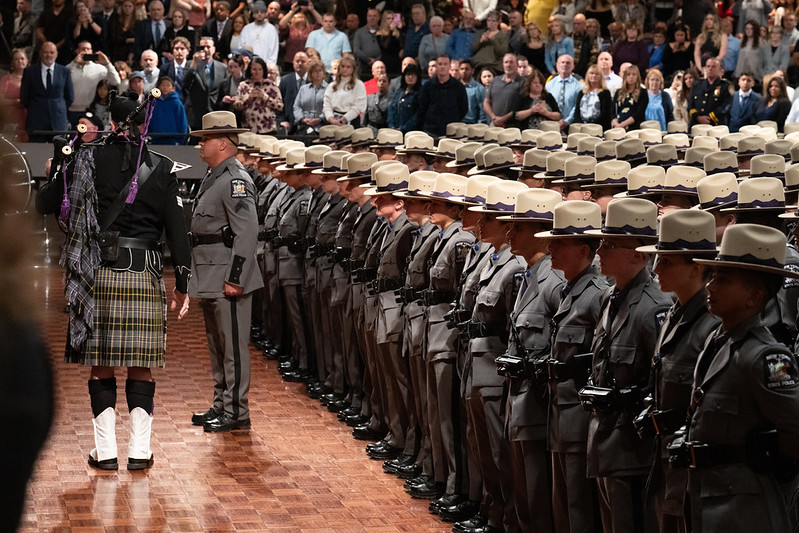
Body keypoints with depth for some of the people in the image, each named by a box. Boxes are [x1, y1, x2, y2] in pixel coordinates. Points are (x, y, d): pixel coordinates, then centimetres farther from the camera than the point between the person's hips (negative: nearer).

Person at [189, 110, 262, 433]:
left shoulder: (236, 181, -15)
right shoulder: (212, 178, 16)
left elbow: (247, 233, -22)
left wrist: (235, 279, -24)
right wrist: (198, 278, 21)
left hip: (228, 282, -11)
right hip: (209, 281, 11)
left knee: (233, 346, -5)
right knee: (217, 346, 16)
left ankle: (237, 412, -1)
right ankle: (221, 406, 25)